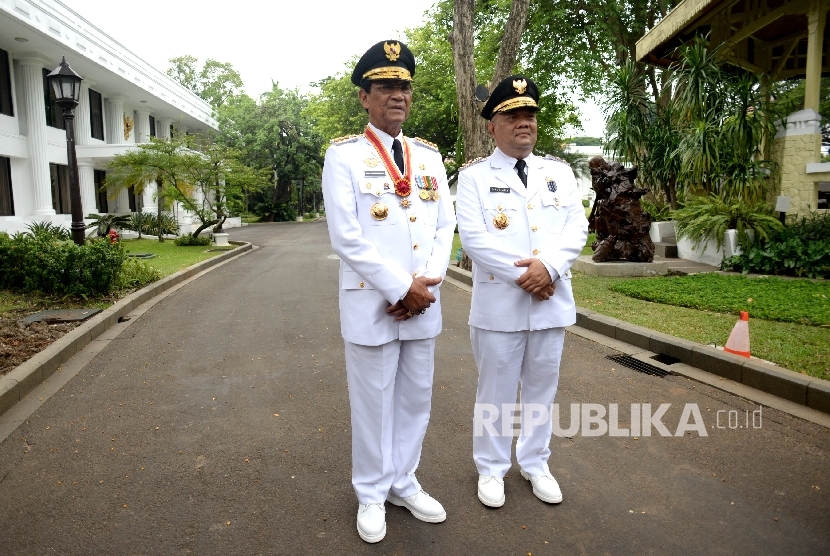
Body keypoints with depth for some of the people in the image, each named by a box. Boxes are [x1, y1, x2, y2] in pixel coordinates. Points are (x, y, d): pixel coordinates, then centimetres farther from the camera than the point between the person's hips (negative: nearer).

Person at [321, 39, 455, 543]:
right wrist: (402, 289, -16)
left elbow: (445, 226, 6)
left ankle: (404, 483, 35)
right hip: (372, 304, -4)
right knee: (374, 403, 8)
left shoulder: (429, 156, 10)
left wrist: (426, 285, -8)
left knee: (416, 399, 15)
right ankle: (372, 494, 29)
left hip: (423, 304, 5)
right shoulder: (344, 155, -5)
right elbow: (347, 237, -13)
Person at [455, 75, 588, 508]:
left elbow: (577, 226, 1)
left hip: (551, 302, 4)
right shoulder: (474, 176, 0)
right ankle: (491, 469, 26)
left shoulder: (559, 172, 11)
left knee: (541, 388, 15)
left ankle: (535, 465, 33)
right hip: (499, 304, -3)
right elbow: (473, 236, -12)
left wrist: (548, 266, -17)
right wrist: (523, 274, -17)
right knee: (495, 391, 8)